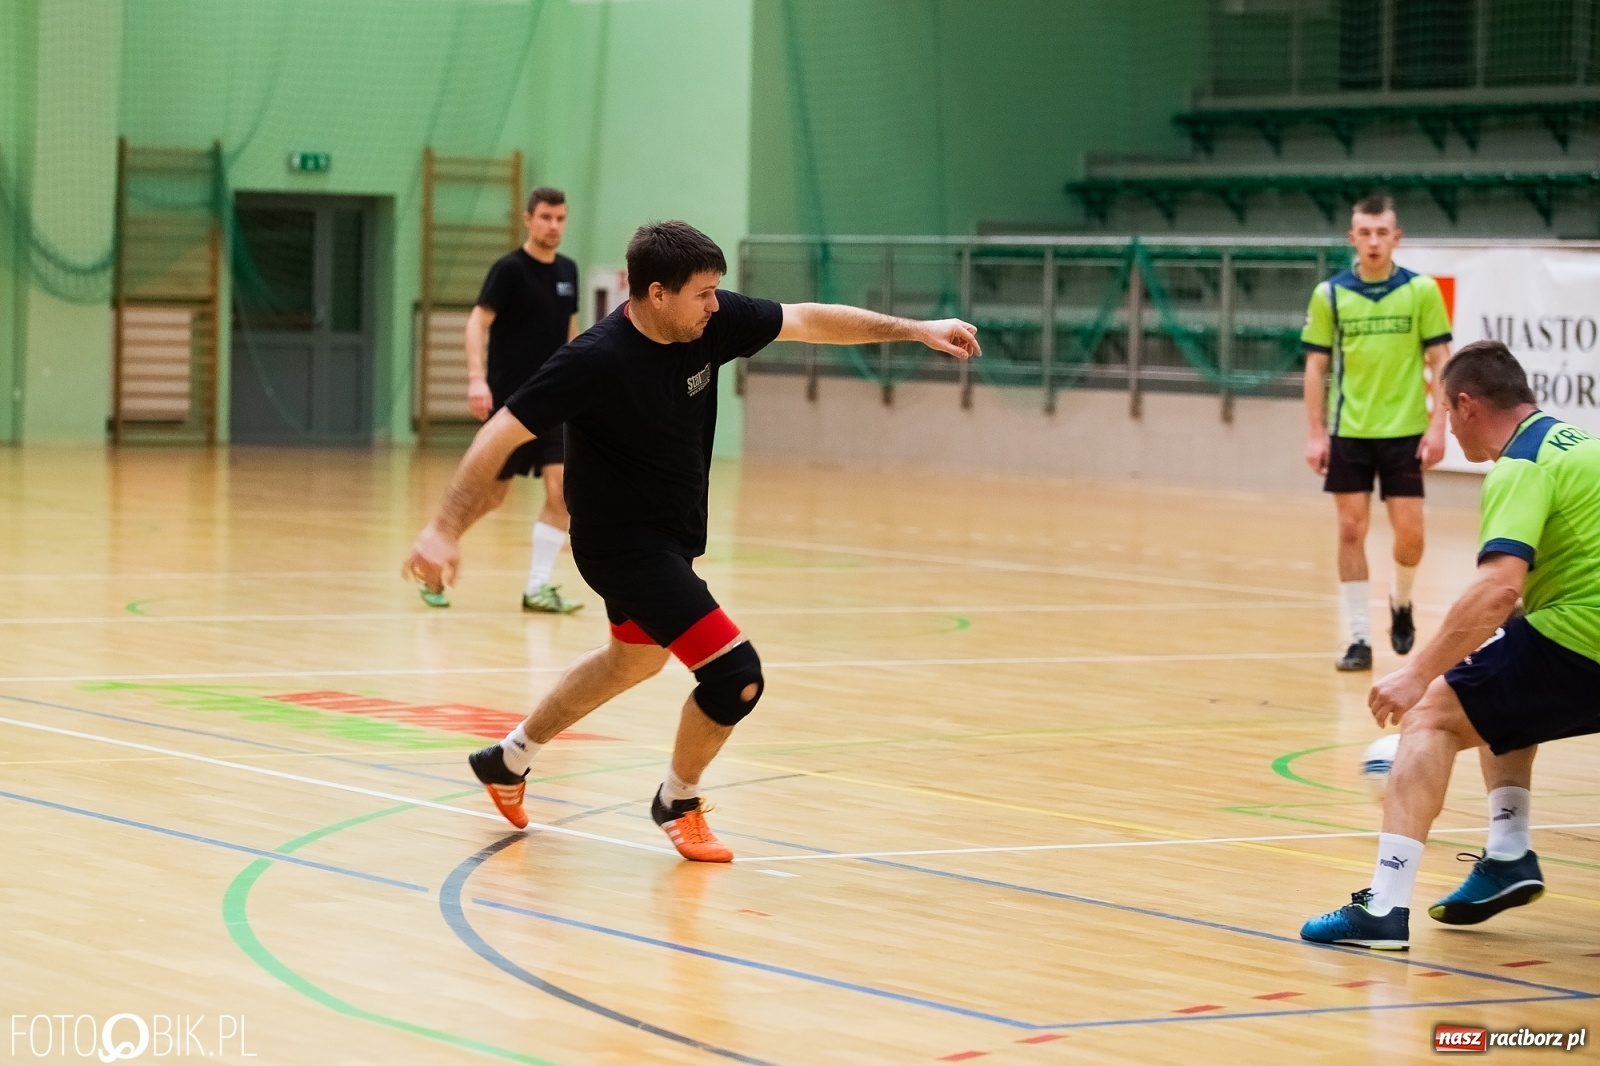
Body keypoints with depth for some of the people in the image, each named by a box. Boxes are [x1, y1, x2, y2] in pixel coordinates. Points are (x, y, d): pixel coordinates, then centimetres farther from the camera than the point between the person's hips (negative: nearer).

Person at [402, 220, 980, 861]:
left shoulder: (713, 322, -11)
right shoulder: (597, 360, -29)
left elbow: (807, 321, 2)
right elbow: (501, 435, -26)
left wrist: (914, 330, 0)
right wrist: (445, 529, -32)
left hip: (671, 535, 9)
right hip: (622, 540, -9)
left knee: (635, 659, 31)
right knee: (736, 675, -14)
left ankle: (508, 759, 49)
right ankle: (678, 803, 13)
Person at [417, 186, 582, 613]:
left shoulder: (567, 271, 9)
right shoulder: (509, 269, -10)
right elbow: (478, 323, -17)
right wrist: (477, 379, -29)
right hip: (509, 399, -5)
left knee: (561, 486, -10)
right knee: (490, 494, 1)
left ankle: (538, 587, -4)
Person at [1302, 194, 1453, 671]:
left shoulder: (1422, 291, -2)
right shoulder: (1329, 295, 0)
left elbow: (1441, 362, 0)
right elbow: (1316, 366, 4)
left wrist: (1438, 426, -8)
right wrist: (1315, 433, -2)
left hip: (1405, 432, -1)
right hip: (1348, 433, 1)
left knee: (1409, 534, -2)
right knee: (1351, 532, 0)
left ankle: (1401, 601, 28)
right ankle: (1358, 637, 7)